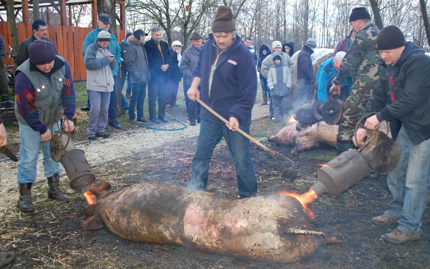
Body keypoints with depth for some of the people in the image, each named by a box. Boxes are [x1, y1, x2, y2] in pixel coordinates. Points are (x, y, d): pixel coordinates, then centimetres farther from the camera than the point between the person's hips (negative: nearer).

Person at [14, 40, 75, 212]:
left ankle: (54, 189, 28)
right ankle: (24, 196, 11)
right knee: (29, 157, -1)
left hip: (53, 119, 5)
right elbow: (26, 109, -22)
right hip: (30, 121, -4)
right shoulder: (25, 75, -29)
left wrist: (68, 117, -17)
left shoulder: (62, 66, -16)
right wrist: (42, 129, -17)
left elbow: (68, 93, -9)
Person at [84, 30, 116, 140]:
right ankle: (91, 131, 1)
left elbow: (113, 67, 16)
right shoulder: (91, 49, -4)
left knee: (104, 109, 8)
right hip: (95, 85, -6)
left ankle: (101, 129, 17)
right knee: (95, 108, -10)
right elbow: (89, 63, -19)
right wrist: (106, 60, -15)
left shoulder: (108, 50, 16)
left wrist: (112, 60, -7)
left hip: (107, 85, 6)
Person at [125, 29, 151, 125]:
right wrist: (137, 75, -18)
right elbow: (130, 63, -14)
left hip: (143, 78, 8)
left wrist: (147, 74, 13)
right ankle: (132, 118, 6)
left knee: (141, 98, 12)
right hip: (136, 79, -8)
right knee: (135, 98, -3)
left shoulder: (142, 47, 16)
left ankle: (140, 117, 20)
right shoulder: (132, 47, -9)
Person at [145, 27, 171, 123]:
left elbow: (169, 56, 13)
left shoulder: (165, 45, 16)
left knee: (163, 96, 9)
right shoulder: (148, 45, -4)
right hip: (154, 74, -5)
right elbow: (150, 59, -12)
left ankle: (161, 115, 19)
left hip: (164, 75, 6)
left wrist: (167, 64, -8)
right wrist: (160, 66, -16)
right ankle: (152, 116, 7)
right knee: (152, 97, -1)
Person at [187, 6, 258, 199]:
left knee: (242, 160, 5)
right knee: (201, 156, 14)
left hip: (235, 117, -5)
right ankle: (195, 192, 30)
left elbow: (248, 92, -15)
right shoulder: (207, 48, 3)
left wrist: (236, 115, -23)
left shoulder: (243, 55, -15)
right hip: (210, 114, 6)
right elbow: (200, 67, 22)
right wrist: (194, 85, 4)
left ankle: (249, 197, 23)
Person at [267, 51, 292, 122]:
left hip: (284, 90, -1)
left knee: (285, 104, -3)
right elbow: (269, 79, 9)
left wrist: (288, 86, 1)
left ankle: (285, 116, 6)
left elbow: (289, 77, 10)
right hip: (275, 90, 1)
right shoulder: (271, 68, 6)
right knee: (276, 104, 3)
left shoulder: (285, 67, 5)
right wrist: (271, 87, -1)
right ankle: (277, 117, 9)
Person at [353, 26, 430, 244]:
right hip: (405, 127, 9)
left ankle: (409, 228, 8)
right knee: (395, 172, 17)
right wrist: (364, 125, -6)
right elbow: (378, 96, 4)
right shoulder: (390, 67, 7)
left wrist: (381, 116, -26)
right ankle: (397, 212, 36)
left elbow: (411, 99, -29)